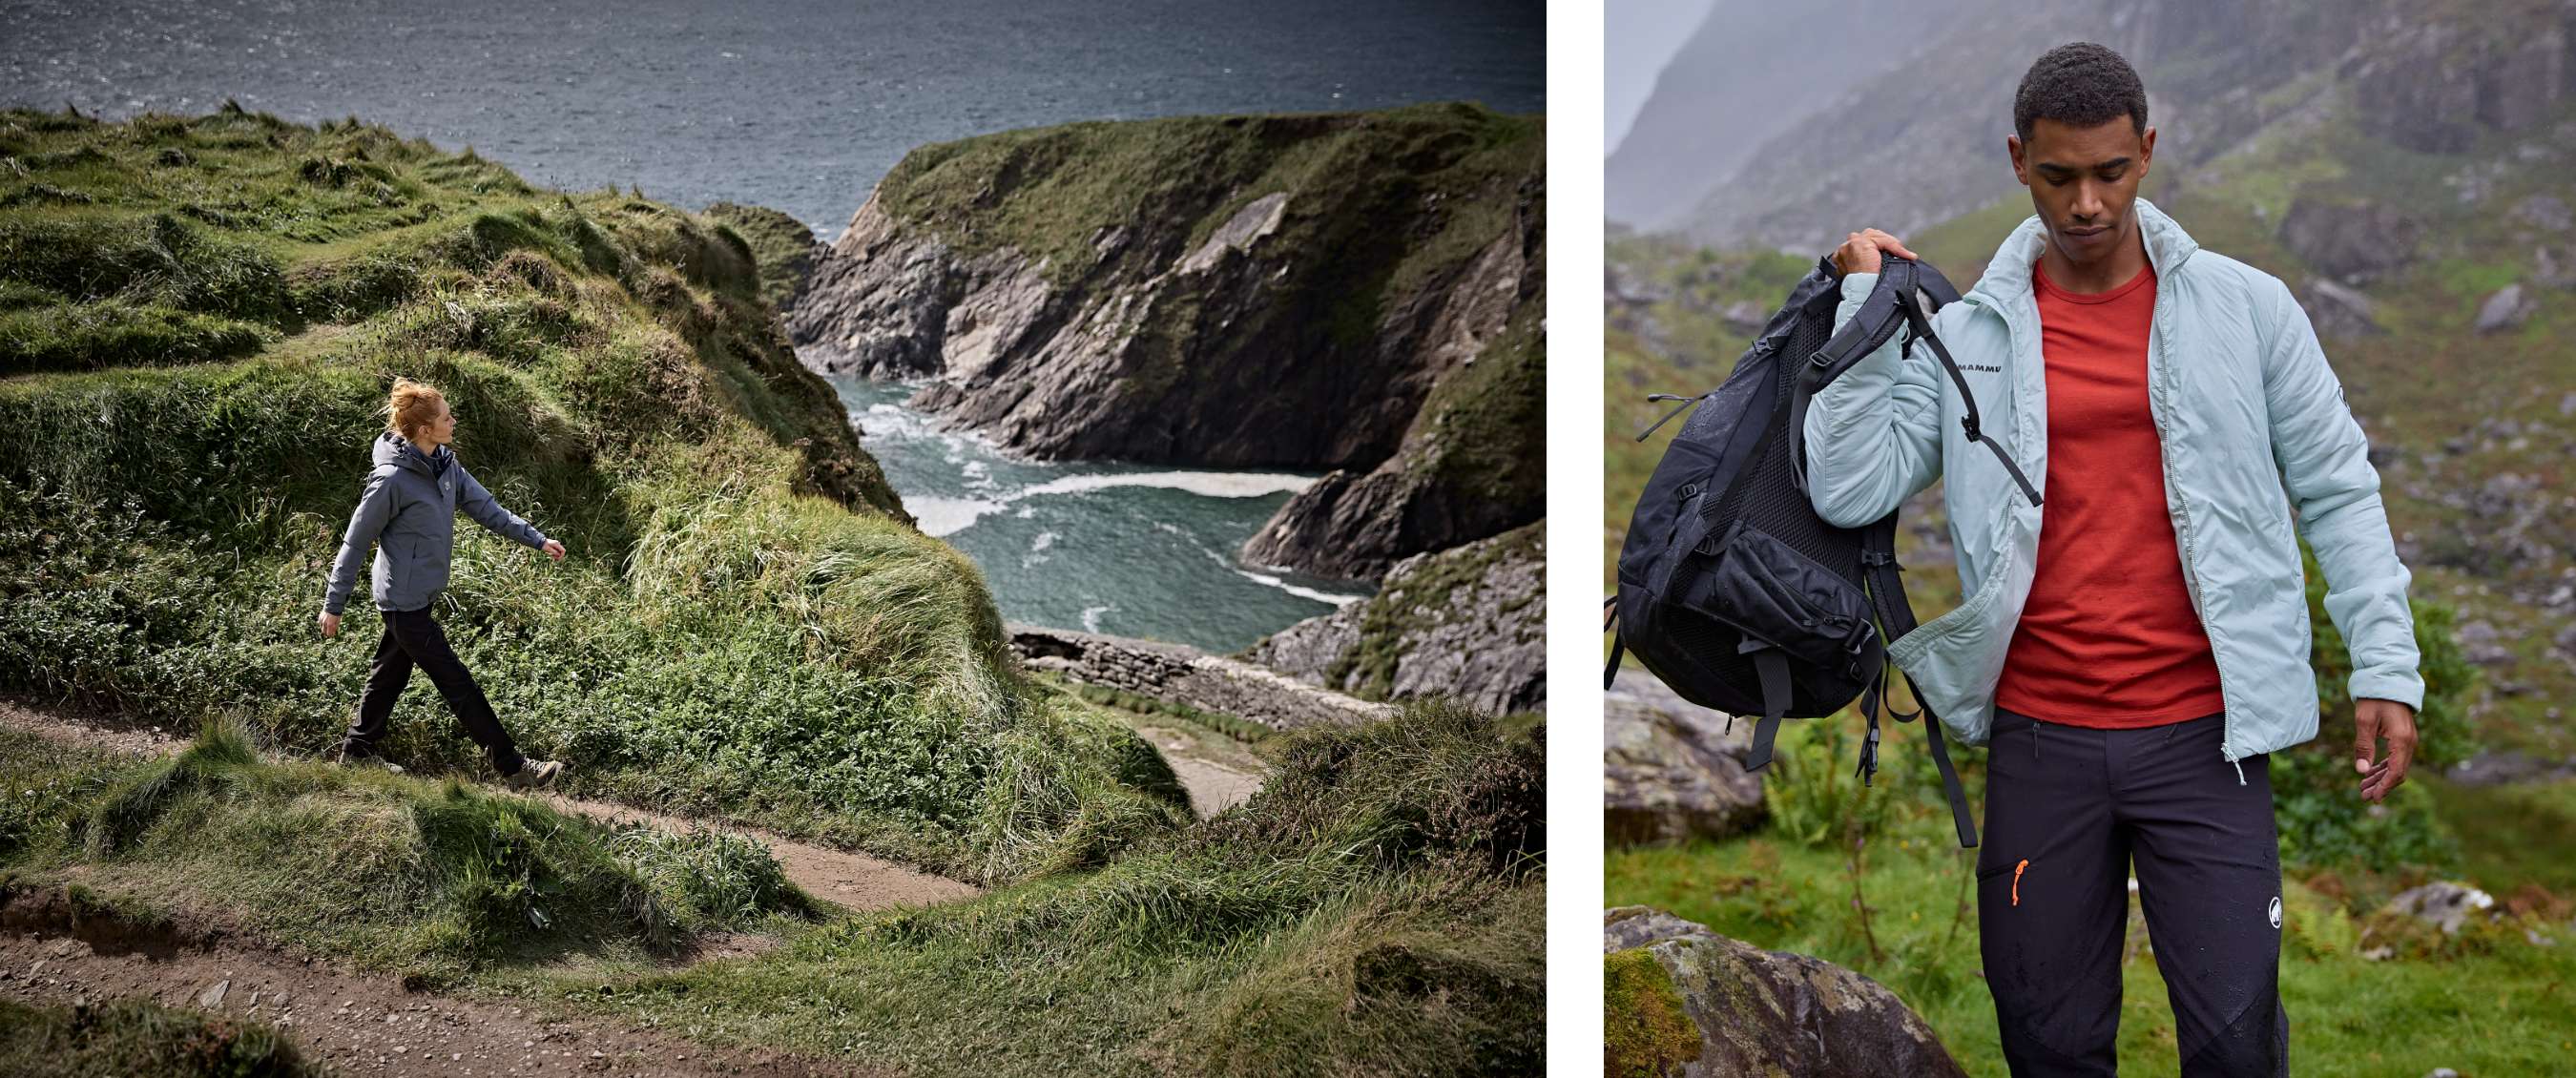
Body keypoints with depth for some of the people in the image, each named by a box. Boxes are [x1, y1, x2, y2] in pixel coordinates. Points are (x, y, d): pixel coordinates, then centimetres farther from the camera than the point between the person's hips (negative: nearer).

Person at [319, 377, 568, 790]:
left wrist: (537, 539, 3)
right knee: (459, 686, -4)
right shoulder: (392, 480, -23)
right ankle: (514, 768, 1)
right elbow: (355, 544, -16)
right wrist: (334, 606, -10)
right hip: (404, 601, -9)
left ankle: (357, 751, 38)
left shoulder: (445, 464, 1)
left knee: (389, 676, 22)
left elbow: (485, 507, 9)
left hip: (416, 596, 9)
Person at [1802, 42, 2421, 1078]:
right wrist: (1865, 306, -6)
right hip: (2038, 736, 1)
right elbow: (1848, 491, -7)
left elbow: (2338, 493, 7)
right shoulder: (1961, 334, 3)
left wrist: (2386, 665, 0)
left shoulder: (2245, 307, 3)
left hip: (2202, 731, -1)